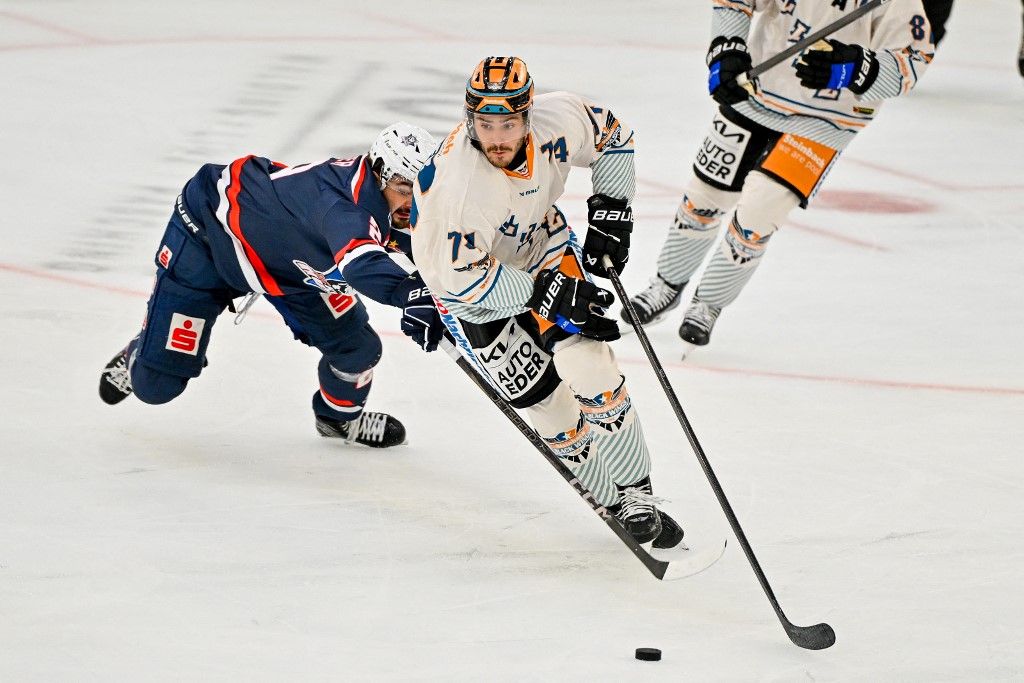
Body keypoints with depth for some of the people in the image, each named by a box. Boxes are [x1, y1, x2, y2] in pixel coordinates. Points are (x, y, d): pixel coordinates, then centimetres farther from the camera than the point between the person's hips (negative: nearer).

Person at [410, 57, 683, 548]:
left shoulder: (558, 119, -25)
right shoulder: (460, 181, -39)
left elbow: (613, 137, -1)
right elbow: (464, 276, -32)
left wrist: (611, 215, -6)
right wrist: (548, 295, -29)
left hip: (540, 245, 4)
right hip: (472, 280, -4)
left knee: (591, 366, -10)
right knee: (546, 401, -5)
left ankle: (636, 492, 5)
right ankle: (614, 503, 14)